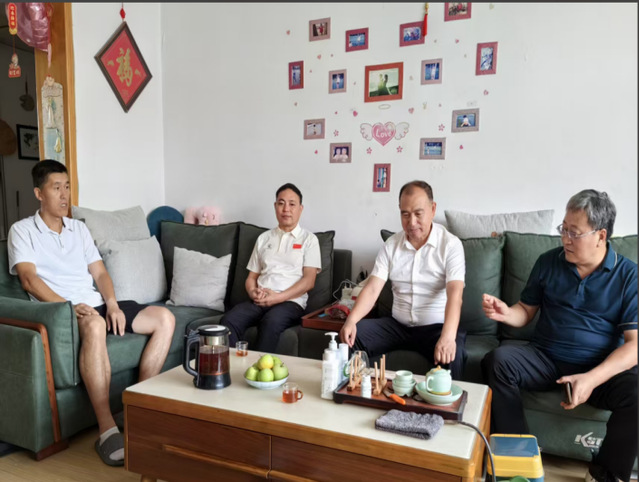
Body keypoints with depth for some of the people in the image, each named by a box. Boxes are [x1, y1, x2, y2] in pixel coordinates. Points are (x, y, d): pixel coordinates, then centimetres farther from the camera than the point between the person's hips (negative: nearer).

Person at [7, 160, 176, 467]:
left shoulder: (79, 228, 21)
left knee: (164, 318, -12)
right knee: (94, 325, -42)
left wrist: (112, 304, -5)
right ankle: (107, 429, -37)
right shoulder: (22, 231, 5)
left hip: (96, 304, 6)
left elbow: (100, 272, 14)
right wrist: (69, 305, -24)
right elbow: (29, 280, -9)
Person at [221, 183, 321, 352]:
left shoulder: (309, 239, 10)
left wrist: (278, 297, -13)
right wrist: (253, 292, -3)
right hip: (260, 301, 4)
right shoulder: (264, 238, 22)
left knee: (270, 322, -37)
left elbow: (309, 281, -1)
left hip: (290, 302, -3)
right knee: (229, 319, -27)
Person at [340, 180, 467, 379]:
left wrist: (448, 337, -40)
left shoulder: (450, 244, -9)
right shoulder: (391, 244, 2)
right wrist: (351, 320, -23)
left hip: (435, 326, -3)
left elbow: (454, 293, -22)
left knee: (452, 353, -33)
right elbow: (372, 288, -5)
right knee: (353, 336, -15)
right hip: (398, 324, 4)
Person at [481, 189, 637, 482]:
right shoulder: (548, 262, 4)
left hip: (602, 371, -1)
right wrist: (505, 313, -14)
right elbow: (526, 312, 11)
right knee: (498, 360, -26)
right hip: (546, 359, 2)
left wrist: (592, 379, -24)